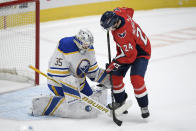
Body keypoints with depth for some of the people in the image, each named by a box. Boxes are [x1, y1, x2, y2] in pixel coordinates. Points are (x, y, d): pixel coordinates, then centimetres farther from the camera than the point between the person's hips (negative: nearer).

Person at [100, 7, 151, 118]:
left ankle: (144, 106, -4)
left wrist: (114, 64, -24)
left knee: (136, 79, -22)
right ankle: (120, 100, 24)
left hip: (141, 52, -9)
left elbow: (130, 55, -32)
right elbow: (129, 11, 6)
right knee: (115, 75, 4)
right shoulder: (117, 13, -18)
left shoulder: (122, 35, -40)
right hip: (126, 49, 9)